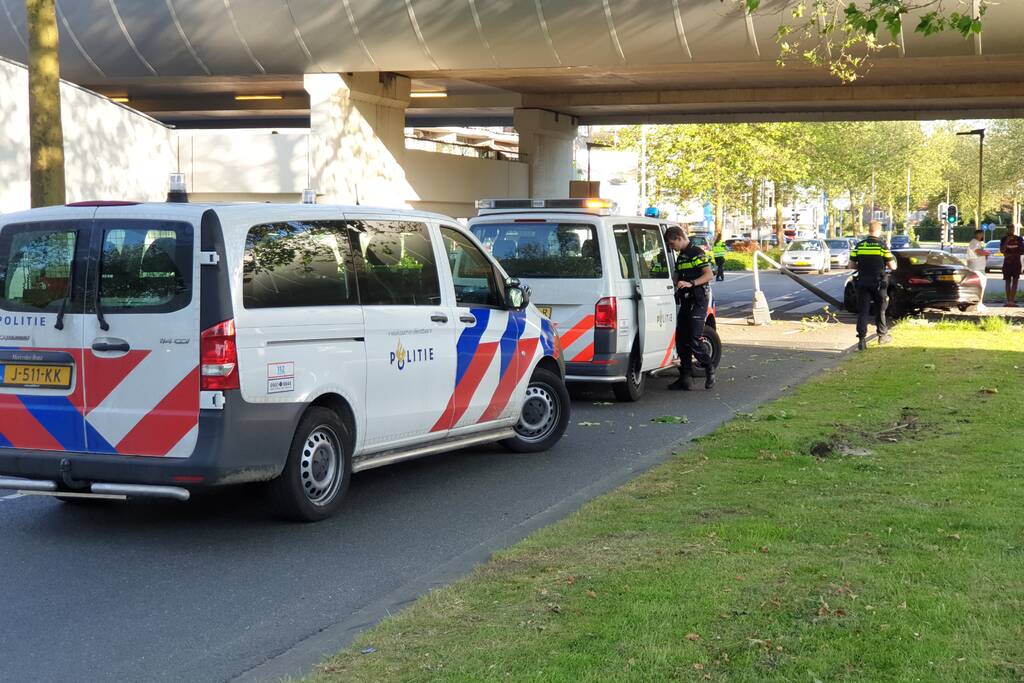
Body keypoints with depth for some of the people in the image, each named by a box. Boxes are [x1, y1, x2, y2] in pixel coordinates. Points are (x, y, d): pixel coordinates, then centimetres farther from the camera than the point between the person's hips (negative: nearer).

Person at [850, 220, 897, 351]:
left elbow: (852, 264, 3)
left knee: (862, 311, 1)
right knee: (880, 310, 16)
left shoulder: (859, 245, 0)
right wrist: (892, 261, 17)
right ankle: (882, 335, 29)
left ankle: (862, 339, -9)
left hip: (863, 282, 1)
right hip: (878, 283, -1)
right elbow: (893, 266, -5)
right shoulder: (882, 246, -7)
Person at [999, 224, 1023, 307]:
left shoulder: (1019, 239, 5)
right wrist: (1007, 241, -19)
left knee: (1015, 282, -4)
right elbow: (1002, 250, -6)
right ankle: (1008, 301, -1)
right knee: (1008, 282, -1)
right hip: (1007, 263, 0)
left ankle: (1012, 300, -6)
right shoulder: (1004, 239, 4)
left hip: (1016, 263, 0)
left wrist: (1012, 255, -8)